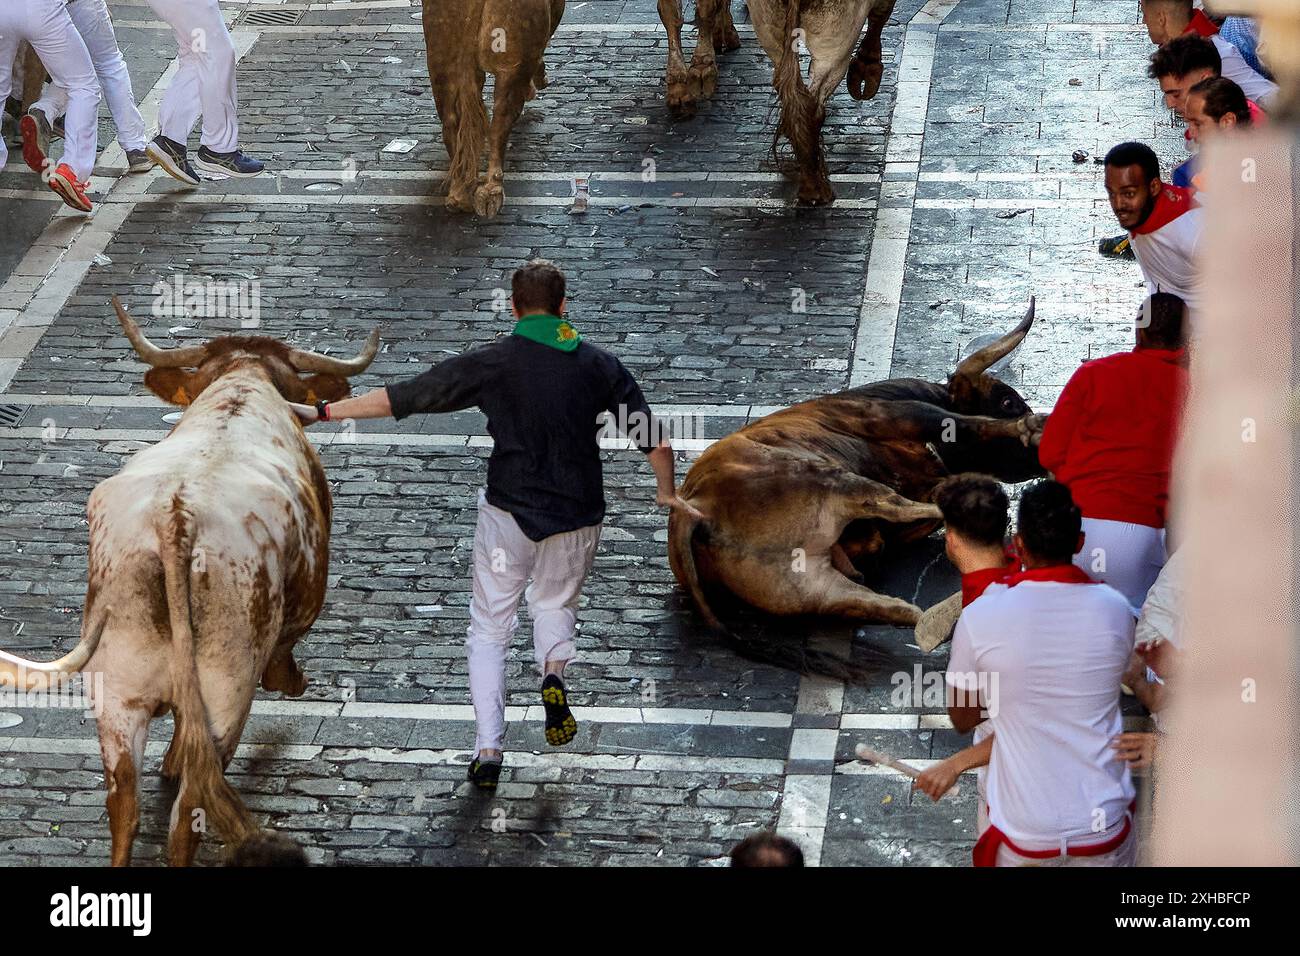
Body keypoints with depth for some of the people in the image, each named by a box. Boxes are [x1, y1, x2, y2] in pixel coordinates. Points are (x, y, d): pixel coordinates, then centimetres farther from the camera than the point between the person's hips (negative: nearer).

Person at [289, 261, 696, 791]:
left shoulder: (492, 363, -7)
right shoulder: (599, 365, -1)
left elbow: (404, 396, -6)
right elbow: (654, 439, 2)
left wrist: (324, 412, 2)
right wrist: (668, 491, 21)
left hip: (508, 513, -2)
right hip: (577, 519, 2)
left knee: (489, 630, 11)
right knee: (555, 603, 26)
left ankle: (488, 748, 0)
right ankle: (554, 672, -6)